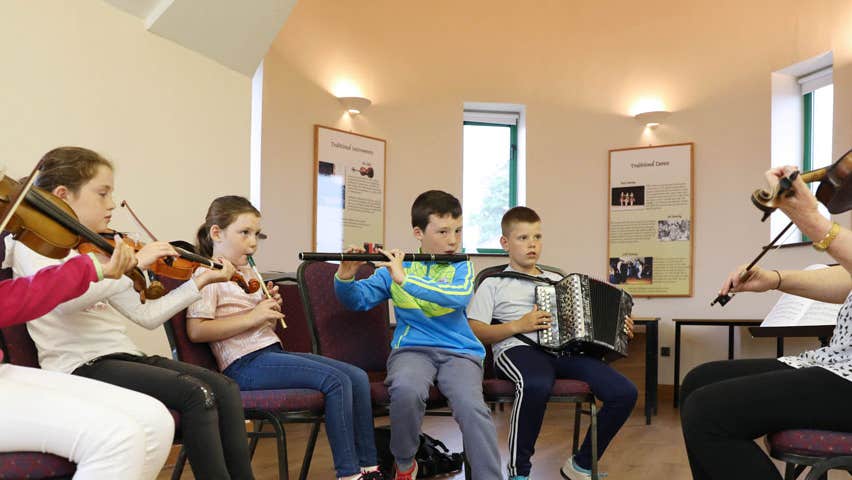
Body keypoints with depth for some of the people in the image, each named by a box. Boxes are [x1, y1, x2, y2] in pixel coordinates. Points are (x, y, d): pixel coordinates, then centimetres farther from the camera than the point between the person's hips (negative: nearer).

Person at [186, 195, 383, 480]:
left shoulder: (249, 273, 20)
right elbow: (196, 331, -17)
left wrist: (272, 311, 3)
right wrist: (252, 317, -19)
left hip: (273, 351, 9)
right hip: (245, 363, -9)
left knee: (358, 377, -3)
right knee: (336, 381, -23)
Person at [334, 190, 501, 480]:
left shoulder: (461, 267, 5)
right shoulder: (396, 267, 9)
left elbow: (459, 297, -17)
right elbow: (357, 300, 9)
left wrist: (405, 280, -25)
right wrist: (345, 277, -13)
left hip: (459, 351, 0)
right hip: (411, 349, 0)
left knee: (472, 407, -30)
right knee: (406, 390, -32)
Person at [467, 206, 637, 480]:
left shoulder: (557, 280, 29)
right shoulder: (493, 284, 12)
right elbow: (473, 333, 2)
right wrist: (517, 326, -9)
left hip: (563, 349, 5)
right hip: (518, 349, -5)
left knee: (625, 393, -15)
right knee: (536, 386, -41)